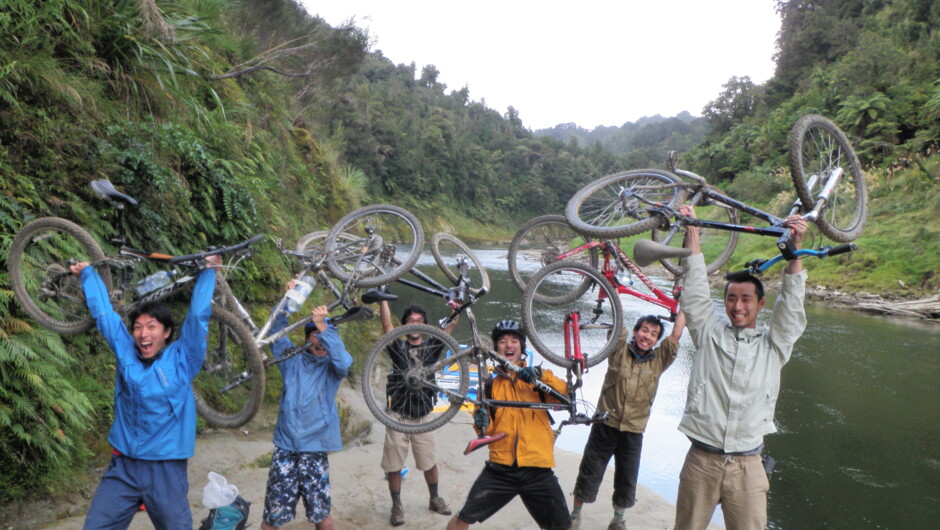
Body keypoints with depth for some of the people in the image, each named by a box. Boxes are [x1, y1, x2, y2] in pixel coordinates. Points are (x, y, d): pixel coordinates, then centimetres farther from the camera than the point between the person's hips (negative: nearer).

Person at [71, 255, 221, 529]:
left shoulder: (182, 359, -4)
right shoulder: (125, 353, 3)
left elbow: (198, 315, -6)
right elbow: (103, 313, 12)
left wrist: (208, 271, 1)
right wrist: (88, 272, 21)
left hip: (167, 471, -3)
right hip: (123, 467, 3)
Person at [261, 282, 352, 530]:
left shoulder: (331, 367, 2)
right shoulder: (292, 360, 7)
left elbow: (344, 361, -21)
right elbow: (275, 333, -4)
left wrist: (324, 327, -30)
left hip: (314, 449, -1)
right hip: (285, 447, 1)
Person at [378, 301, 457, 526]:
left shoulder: (432, 347, 3)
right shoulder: (398, 346, 0)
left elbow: (451, 325, -6)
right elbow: (386, 323, -14)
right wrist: (382, 297, -22)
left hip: (423, 416, 1)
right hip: (398, 416, -1)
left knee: (430, 463, 14)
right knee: (394, 465, 5)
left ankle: (435, 499, 35)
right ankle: (397, 506, 22)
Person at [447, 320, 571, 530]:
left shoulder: (538, 378, 6)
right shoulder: (491, 385, 10)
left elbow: (566, 396, -12)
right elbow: (487, 430, 12)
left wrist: (541, 375, -26)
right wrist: (482, 424, -10)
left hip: (537, 470, -1)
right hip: (500, 468, 1)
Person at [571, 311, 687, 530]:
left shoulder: (659, 360, 1)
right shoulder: (620, 351, -4)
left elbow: (676, 334, -5)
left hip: (633, 432, 2)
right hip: (605, 426, -2)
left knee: (627, 480, 13)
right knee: (589, 473, 8)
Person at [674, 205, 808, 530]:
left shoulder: (773, 345, 7)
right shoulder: (709, 335, 7)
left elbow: (791, 305, -1)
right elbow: (696, 294, 2)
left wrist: (795, 249, -10)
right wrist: (692, 232, -2)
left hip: (746, 467, 0)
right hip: (701, 461, 0)